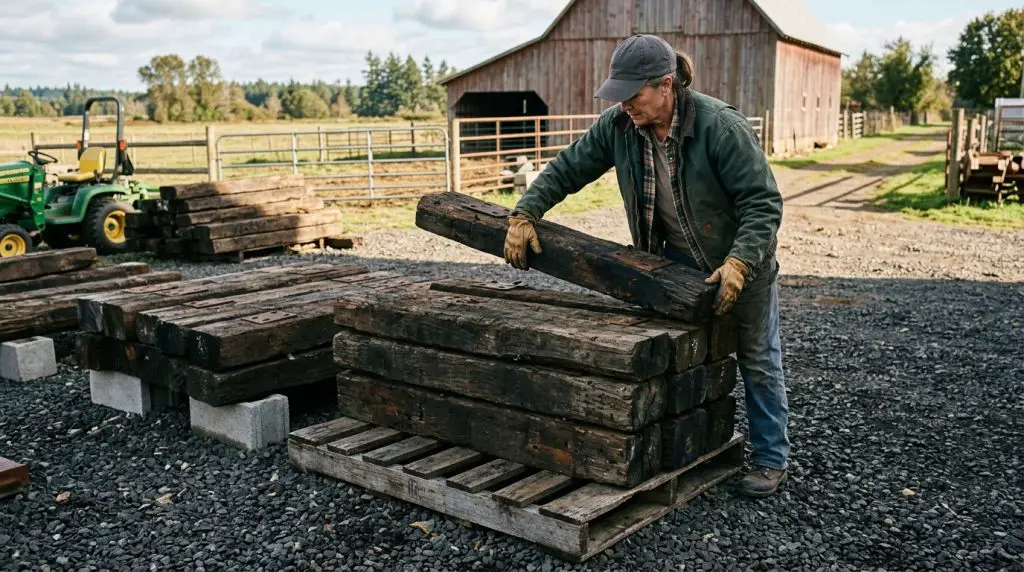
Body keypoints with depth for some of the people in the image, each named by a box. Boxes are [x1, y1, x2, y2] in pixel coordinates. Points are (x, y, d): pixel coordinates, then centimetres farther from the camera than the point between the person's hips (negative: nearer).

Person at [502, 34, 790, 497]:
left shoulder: (722, 127, -30)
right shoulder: (619, 125, -14)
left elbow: (763, 203, -28)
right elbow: (567, 168, -5)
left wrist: (739, 263, -38)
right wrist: (524, 214, -14)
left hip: (742, 257, -4)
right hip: (678, 259, 5)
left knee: (757, 360, 8)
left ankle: (771, 459, 22)